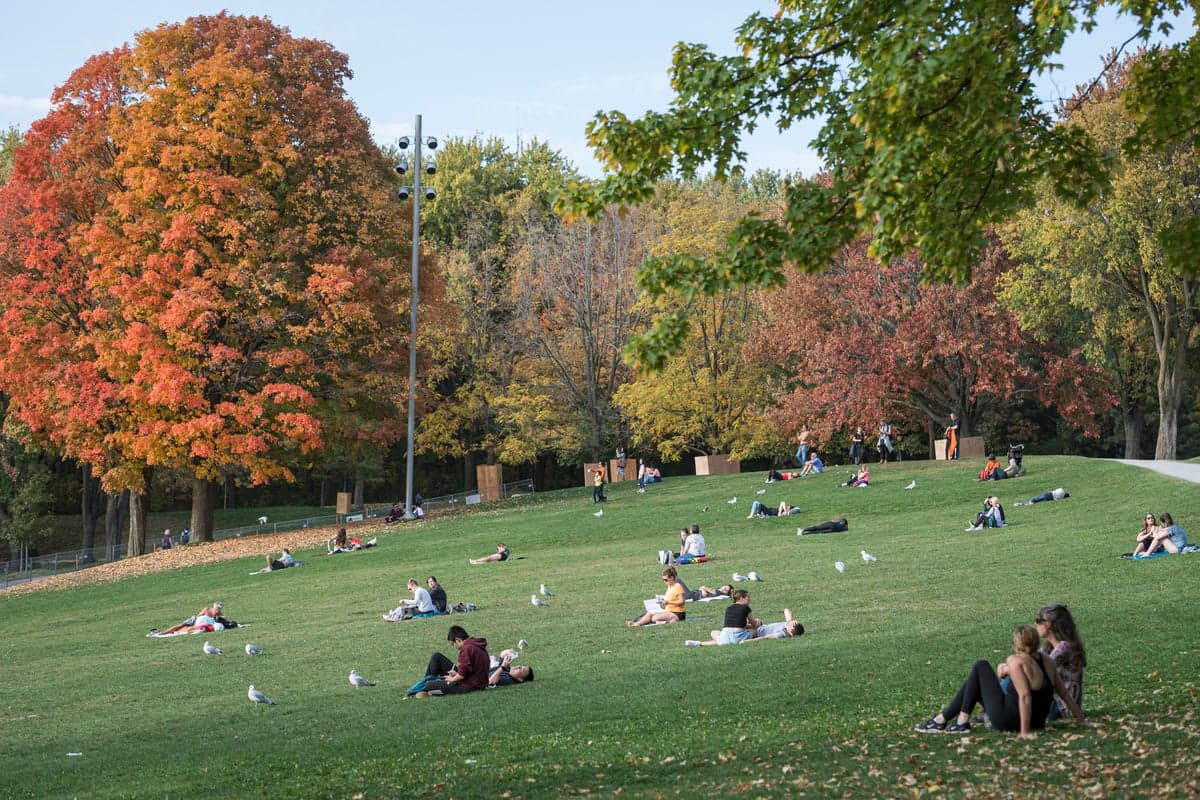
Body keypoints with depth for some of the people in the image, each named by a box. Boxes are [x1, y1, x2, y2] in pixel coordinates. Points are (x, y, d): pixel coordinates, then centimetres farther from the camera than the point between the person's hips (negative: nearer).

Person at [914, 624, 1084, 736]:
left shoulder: (1016, 661, -20)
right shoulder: (1047, 661, 2)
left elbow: (1025, 695, -29)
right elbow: (1065, 693, 4)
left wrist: (1024, 731, -29)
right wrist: (1082, 720, 11)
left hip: (1007, 720, -8)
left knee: (980, 667, 4)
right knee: (977, 681, 22)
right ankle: (944, 716, 29)